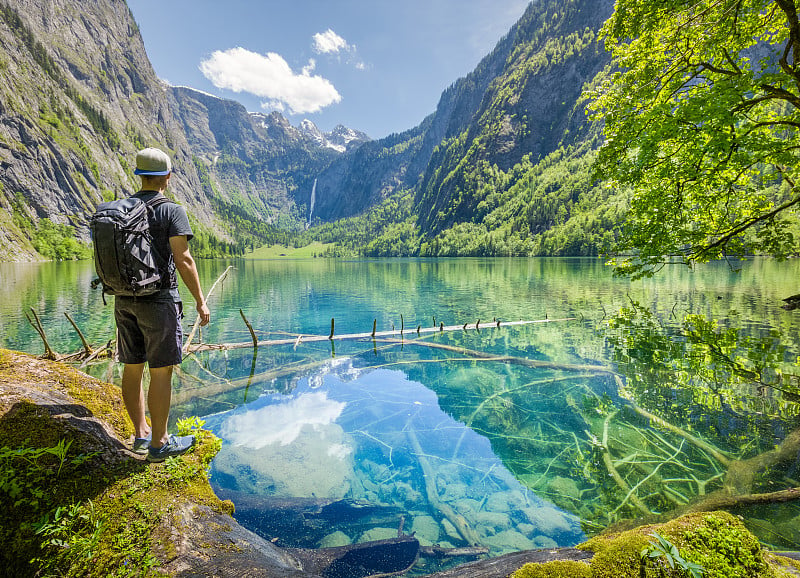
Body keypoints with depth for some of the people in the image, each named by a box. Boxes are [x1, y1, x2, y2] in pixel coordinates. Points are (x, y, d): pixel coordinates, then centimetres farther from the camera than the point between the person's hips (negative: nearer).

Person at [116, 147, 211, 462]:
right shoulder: (171, 211, -8)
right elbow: (183, 260, -15)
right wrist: (200, 302, -10)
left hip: (124, 300, 7)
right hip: (158, 300, -7)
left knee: (132, 367, 12)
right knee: (161, 371, 0)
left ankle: (141, 434, 24)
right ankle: (159, 443, 9)